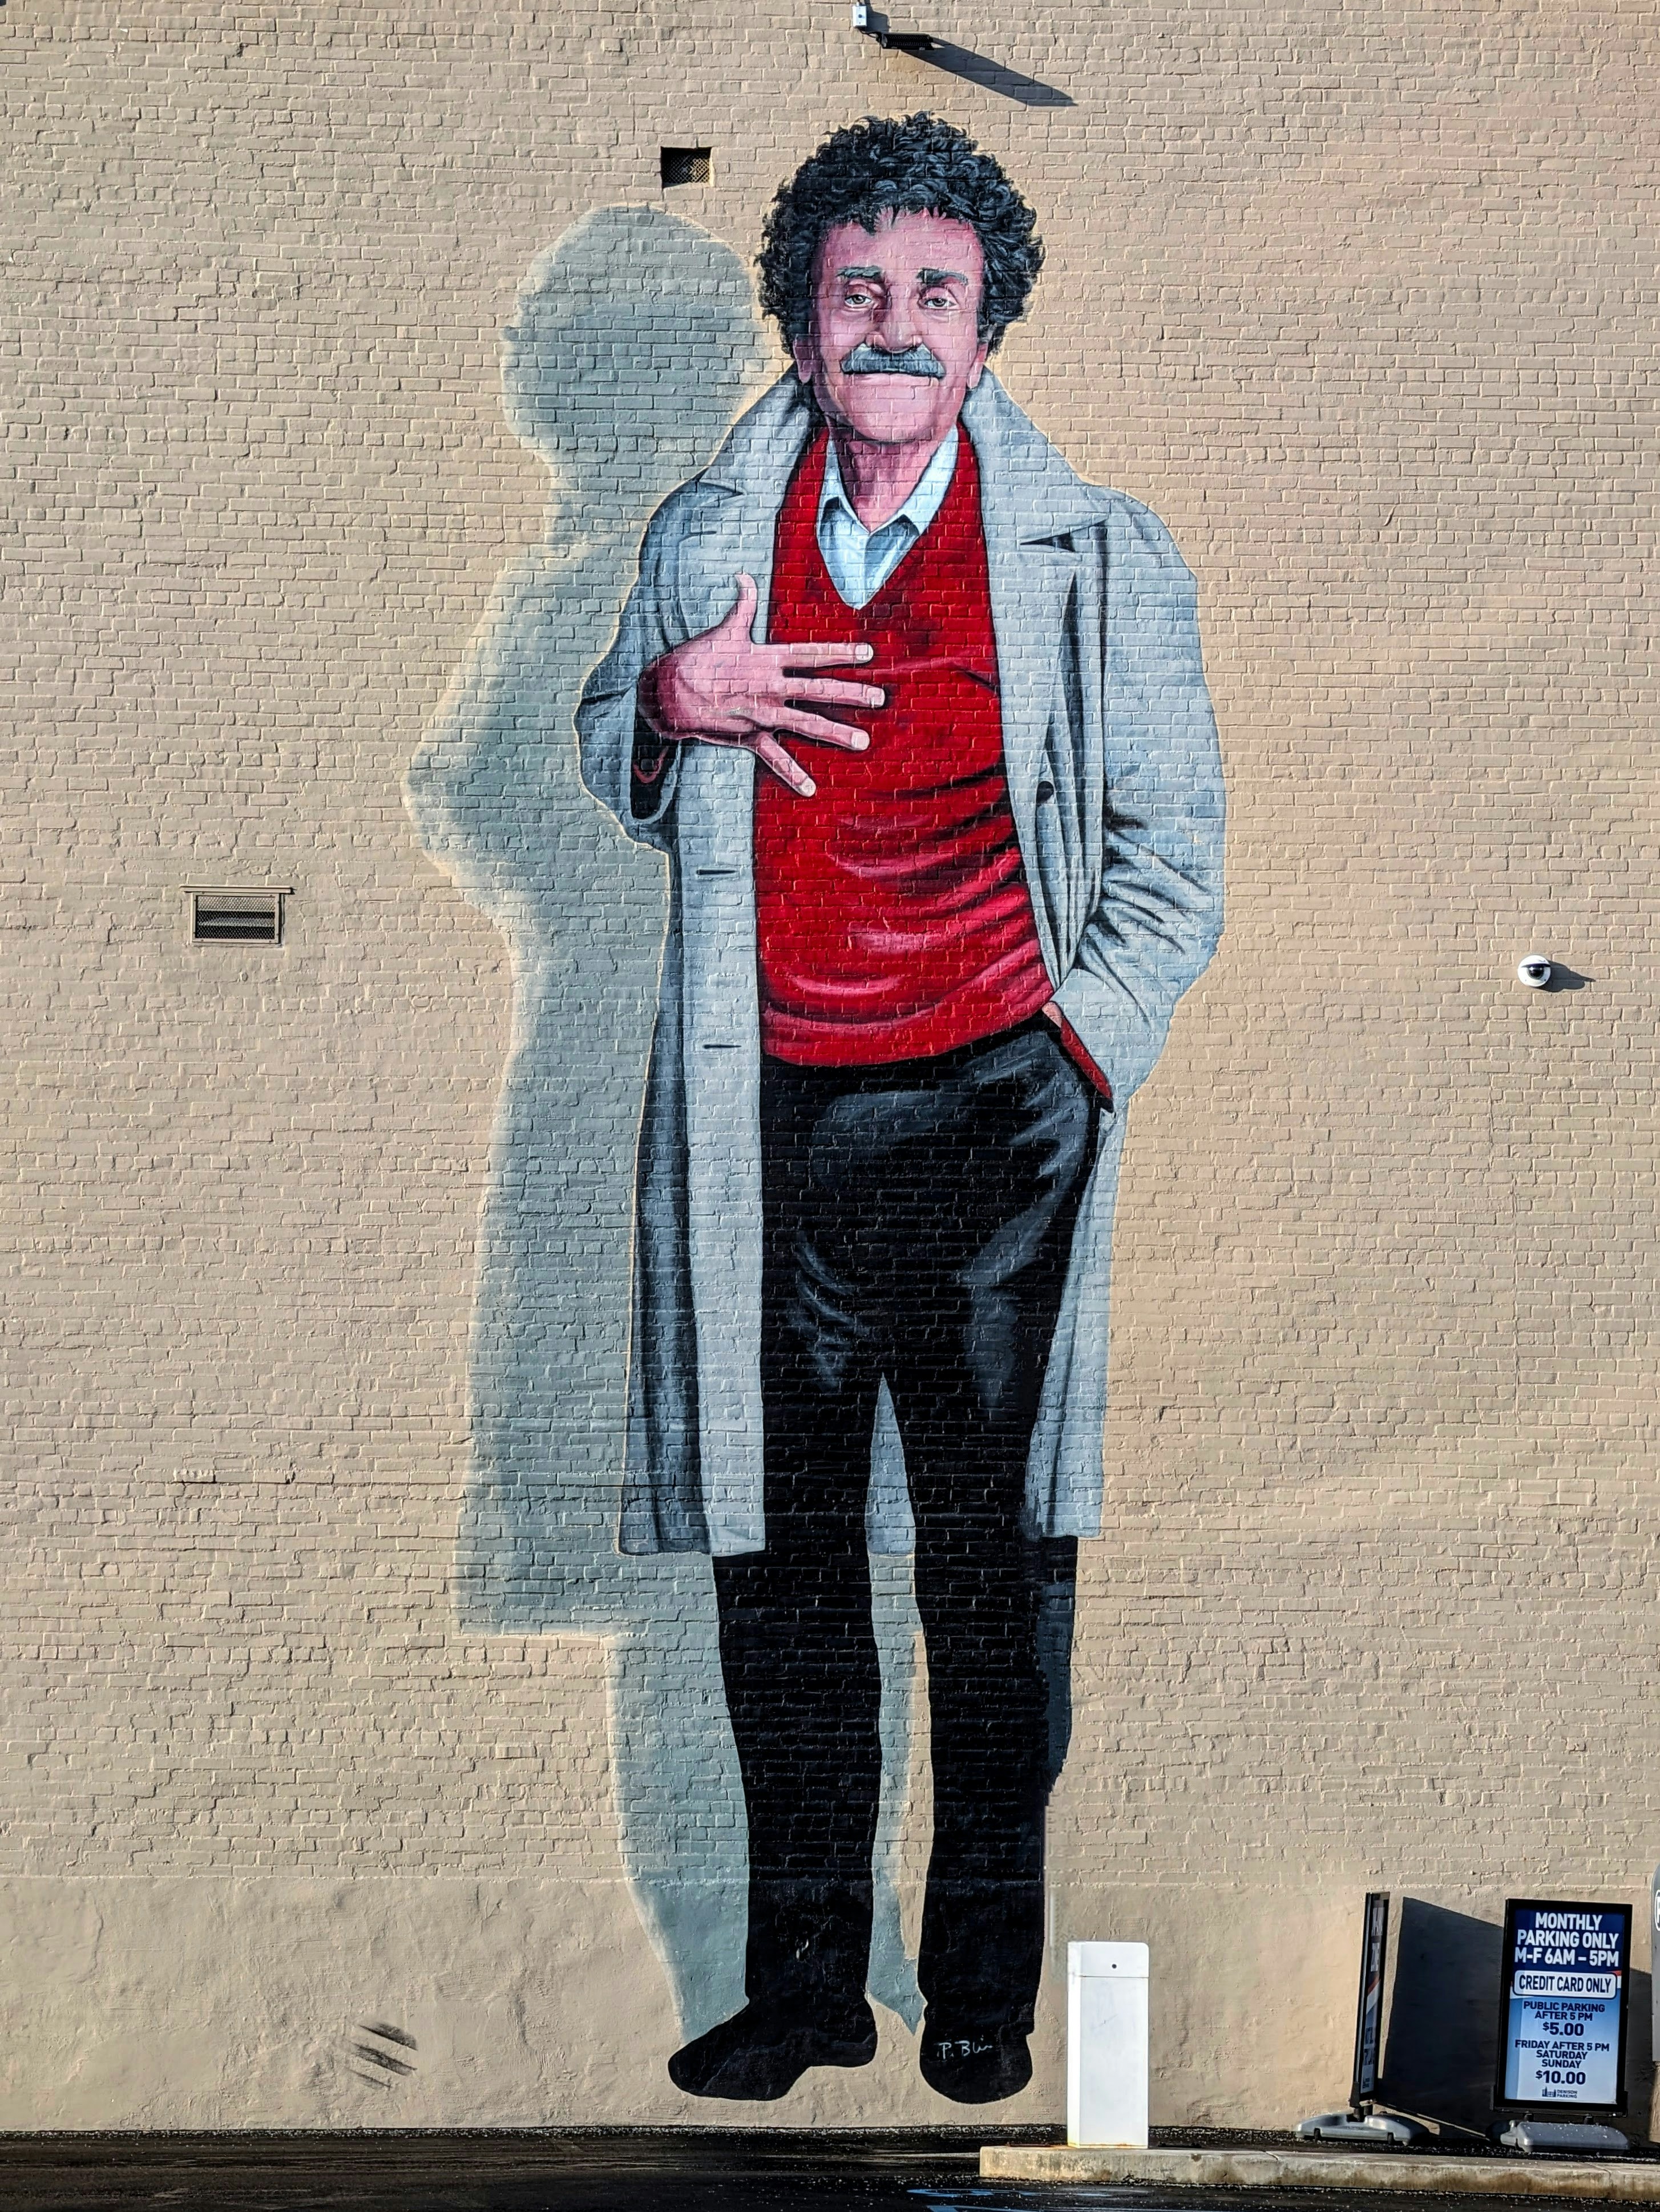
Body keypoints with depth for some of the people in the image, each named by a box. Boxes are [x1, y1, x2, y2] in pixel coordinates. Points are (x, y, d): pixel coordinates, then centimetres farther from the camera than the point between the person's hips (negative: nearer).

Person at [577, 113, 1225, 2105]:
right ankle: (803, 1980, 19)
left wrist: (1069, 1060, -3)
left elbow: (1171, 856, 7)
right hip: (763, 1118, 3)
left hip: (987, 1117, -2)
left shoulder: (1094, 555, 3)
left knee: (987, 1566, 3)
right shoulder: (706, 536, 11)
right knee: (774, 1552, 7)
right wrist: (667, 704, 0)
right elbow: (621, 790, 23)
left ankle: (984, 1989, 17)